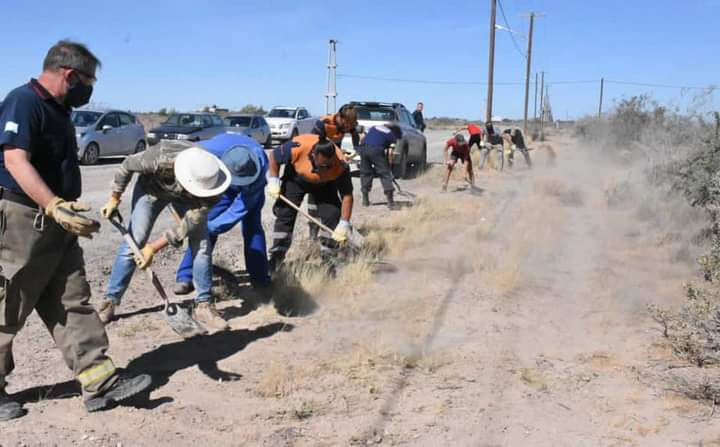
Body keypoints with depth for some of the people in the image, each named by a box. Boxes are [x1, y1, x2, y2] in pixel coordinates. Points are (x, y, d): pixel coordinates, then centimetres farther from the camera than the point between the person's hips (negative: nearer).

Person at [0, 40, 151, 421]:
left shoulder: (58, 109, 15)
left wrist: (69, 212, 31)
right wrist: (54, 205, -39)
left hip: (57, 223, 9)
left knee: (73, 305, 6)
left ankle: (100, 382, 8)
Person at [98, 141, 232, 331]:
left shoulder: (210, 181, -37)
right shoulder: (160, 157, -43)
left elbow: (190, 224, -30)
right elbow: (127, 166, -21)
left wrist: (153, 248, -27)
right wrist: (114, 200, -9)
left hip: (186, 196, 1)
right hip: (152, 188, -1)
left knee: (202, 245, -11)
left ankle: (203, 305, 1)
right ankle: (110, 301, 7)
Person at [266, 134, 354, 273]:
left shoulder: (340, 165, -38)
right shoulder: (297, 148, -40)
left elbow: (347, 195, -30)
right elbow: (274, 157, -19)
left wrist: (343, 225, -34)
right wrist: (273, 181, -23)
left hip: (325, 184, 0)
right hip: (296, 178, 0)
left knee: (333, 216, -13)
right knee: (285, 214, -7)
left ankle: (327, 260, 1)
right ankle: (277, 256, 5)